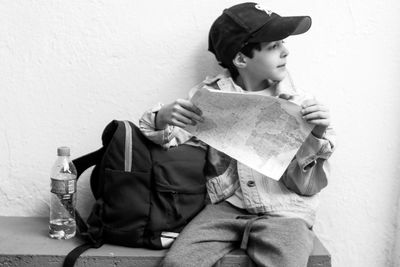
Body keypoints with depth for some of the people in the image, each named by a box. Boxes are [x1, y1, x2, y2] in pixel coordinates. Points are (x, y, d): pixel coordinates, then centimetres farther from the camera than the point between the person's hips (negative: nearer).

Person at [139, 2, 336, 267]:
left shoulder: (301, 105, 0)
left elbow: (306, 187, 2)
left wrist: (318, 137, -14)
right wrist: (162, 119, -19)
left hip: (284, 213, 0)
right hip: (226, 206, 1)